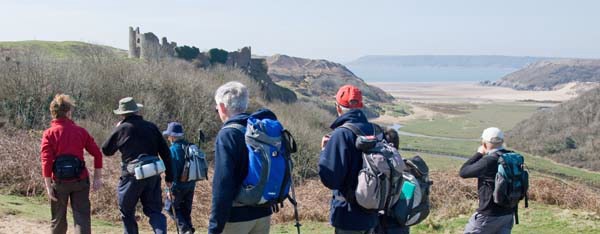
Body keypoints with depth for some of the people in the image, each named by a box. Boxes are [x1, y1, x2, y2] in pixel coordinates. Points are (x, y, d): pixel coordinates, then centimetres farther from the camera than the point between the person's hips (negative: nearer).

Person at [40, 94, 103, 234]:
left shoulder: (49, 134, -5)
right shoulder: (80, 131, 1)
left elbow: (46, 161, -12)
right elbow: (97, 154, 1)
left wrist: (48, 186, -8)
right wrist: (97, 178, 7)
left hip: (59, 181, 0)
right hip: (80, 180, 0)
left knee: (58, 219, 16)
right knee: (82, 217, -1)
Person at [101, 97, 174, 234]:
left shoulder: (121, 129, -4)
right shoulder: (151, 127, 6)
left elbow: (106, 150, 9)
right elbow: (165, 152, 6)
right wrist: (169, 177, 11)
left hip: (132, 177, -3)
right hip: (153, 176, 3)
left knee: (127, 212, 15)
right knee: (154, 210, 6)